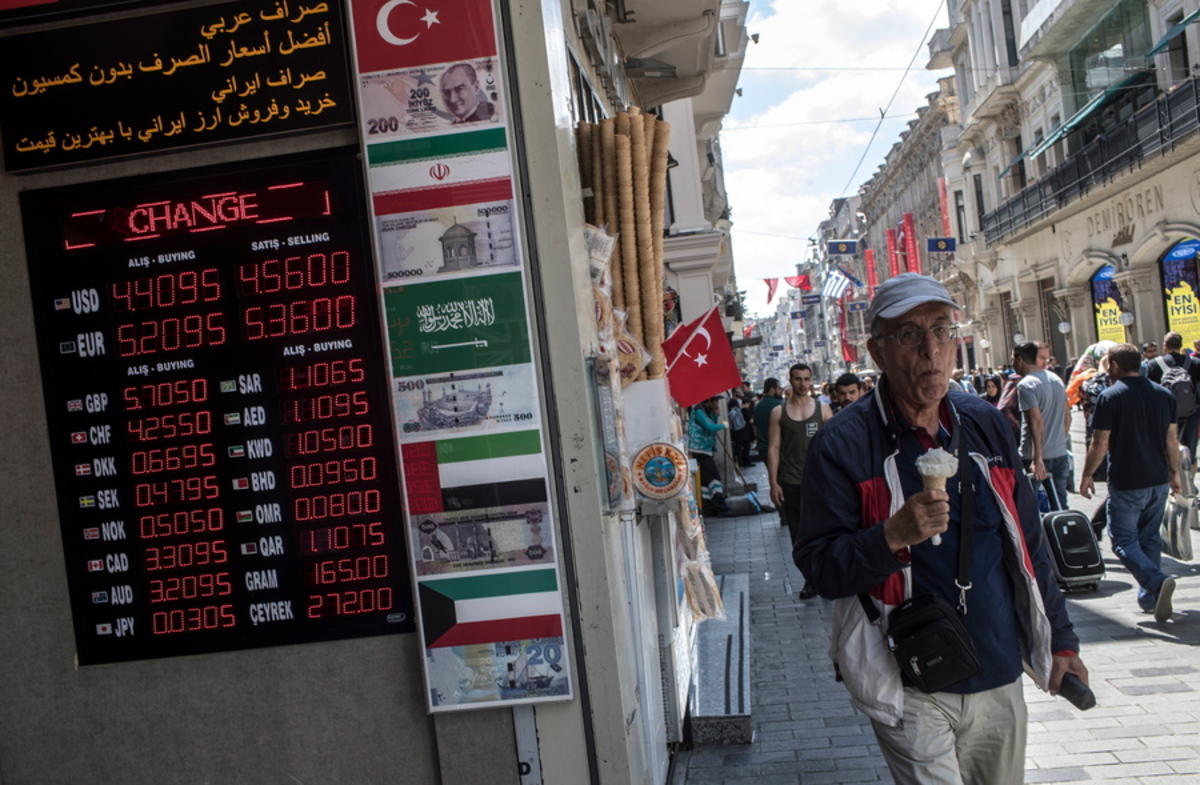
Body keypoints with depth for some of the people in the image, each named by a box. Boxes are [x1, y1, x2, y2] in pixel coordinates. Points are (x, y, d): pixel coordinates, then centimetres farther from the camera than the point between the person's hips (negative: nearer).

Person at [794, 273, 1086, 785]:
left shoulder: (986, 425, 6)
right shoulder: (842, 445, -11)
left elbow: (1029, 541, 14)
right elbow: (817, 566, -13)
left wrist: (1060, 640, 16)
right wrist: (892, 537, -29)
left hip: (1000, 681, 6)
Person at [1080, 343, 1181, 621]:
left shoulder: (1110, 396, -13)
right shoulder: (1164, 394, 5)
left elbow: (1100, 445, -13)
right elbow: (1172, 440, 10)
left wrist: (1087, 476, 0)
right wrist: (1174, 473, 22)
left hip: (1126, 483, -6)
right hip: (1159, 481, 6)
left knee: (1124, 540, 1)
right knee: (1150, 538, 17)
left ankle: (1156, 581, -21)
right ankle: (1149, 598, 20)